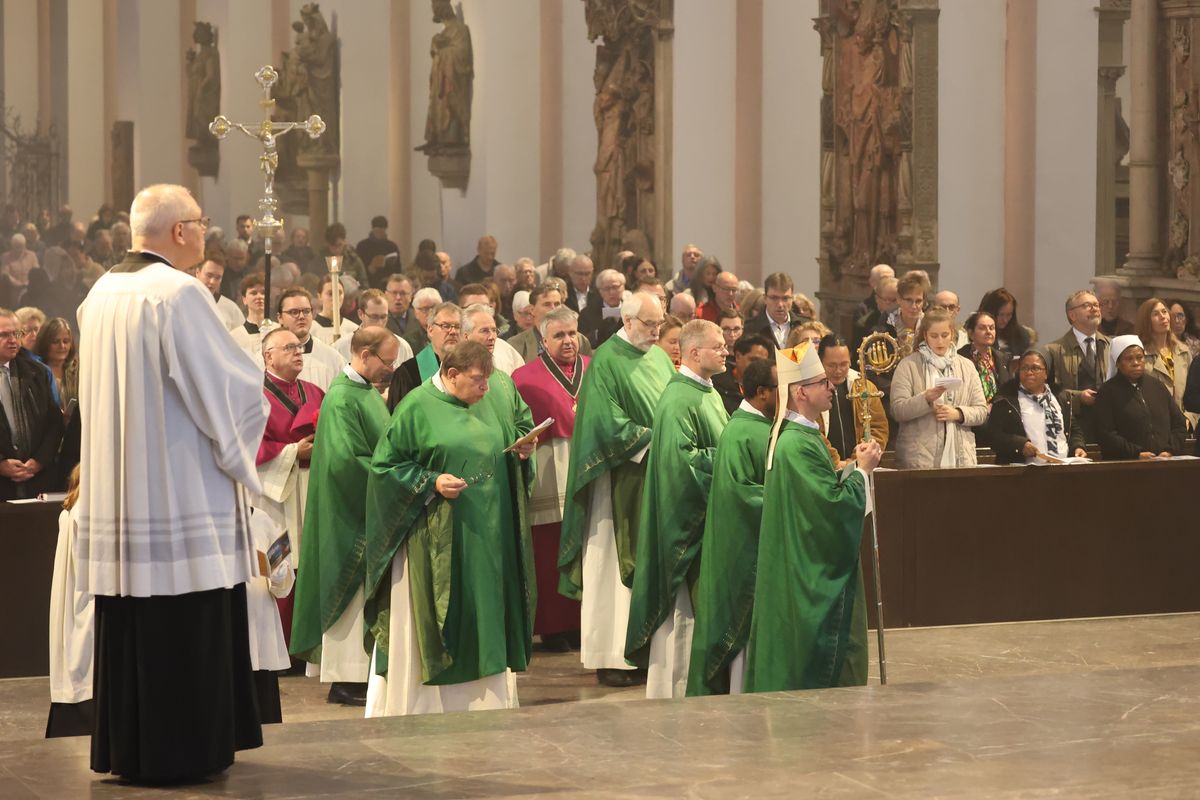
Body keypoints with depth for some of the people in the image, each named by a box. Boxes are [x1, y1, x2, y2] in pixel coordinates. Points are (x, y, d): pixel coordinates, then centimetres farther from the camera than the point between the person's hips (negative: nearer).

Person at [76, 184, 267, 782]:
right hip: (180, 495, -8)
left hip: (116, 491, 8)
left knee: (128, 630, 12)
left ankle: (126, 749, 18)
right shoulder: (179, 293, -15)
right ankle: (185, 749, 3)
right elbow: (232, 389, -14)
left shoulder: (101, 295, 9)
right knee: (187, 629, 0)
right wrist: (245, 422, 6)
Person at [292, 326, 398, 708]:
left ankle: (357, 673, 16)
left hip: (371, 511, 9)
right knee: (353, 594, -4)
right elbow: (345, 460, -22)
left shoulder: (369, 393, 12)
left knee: (365, 593, 11)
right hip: (350, 516, -9)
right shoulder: (342, 398, -17)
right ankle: (345, 680, 1)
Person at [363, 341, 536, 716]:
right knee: (426, 625, -2)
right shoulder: (417, 408, -8)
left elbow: (522, 425, 22)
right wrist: (431, 483, -17)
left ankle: (487, 704, 16)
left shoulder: (497, 395, 6)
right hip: (435, 540, -5)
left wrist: (524, 449, 1)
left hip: (489, 536, 5)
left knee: (487, 621, 8)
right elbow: (385, 465, -5)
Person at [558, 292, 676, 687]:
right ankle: (610, 657, 1)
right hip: (622, 481, -7)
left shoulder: (660, 358, 14)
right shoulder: (607, 361, -9)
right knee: (617, 565, -4)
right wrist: (652, 439, -16)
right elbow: (608, 424, -15)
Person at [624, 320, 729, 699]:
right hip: (687, 520, -10)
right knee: (683, 607, -4)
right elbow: (681, 457, -24)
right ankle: (673, 690, 3)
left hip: (711, 515, 10)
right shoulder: (678, 400, -16)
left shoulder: (710, 394, 15)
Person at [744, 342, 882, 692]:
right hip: (817, 576, -11)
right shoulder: (799, 444, -23)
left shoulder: (792, 436, 10)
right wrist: (862, 469, -11)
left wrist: (852, 465, 6)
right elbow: (835, 505, -25)